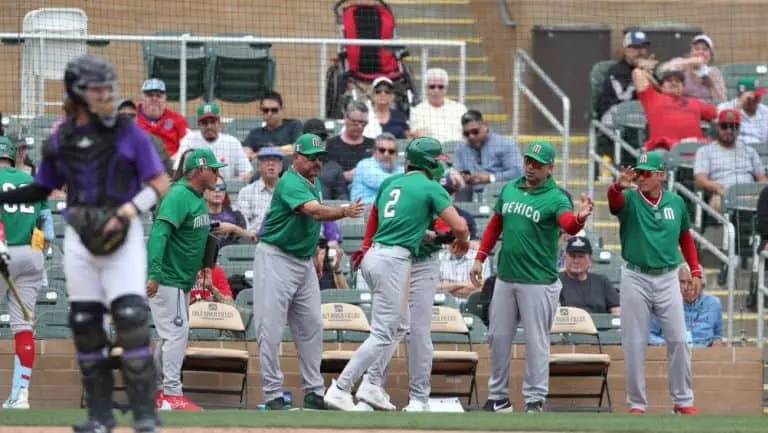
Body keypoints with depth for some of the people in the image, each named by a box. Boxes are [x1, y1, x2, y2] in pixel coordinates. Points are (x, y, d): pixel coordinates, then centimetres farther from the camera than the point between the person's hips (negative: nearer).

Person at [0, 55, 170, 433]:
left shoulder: (129, 134, -1)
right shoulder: (61, 141, 7)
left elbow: (160, 184, -2)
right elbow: (42, 189, 15)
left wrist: (130, 209, -17)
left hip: (121, 234, -4)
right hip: (79, 235, 4)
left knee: (131, 316, -14)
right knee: (84, 322, 3)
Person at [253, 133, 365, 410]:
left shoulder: (315, 184, 10)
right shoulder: (290, 183, -19)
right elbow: (315, 211, -35)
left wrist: (314, 256, 21)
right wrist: (344, 212, -49)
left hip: (304, 262, 9)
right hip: (276, 259, -9)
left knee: (311, 326, 9)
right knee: (271, 329, -6)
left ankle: (314, 392, 15)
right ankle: (273, 394, -4)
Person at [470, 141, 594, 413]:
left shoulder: (555, 198, -10)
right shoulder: (510, 190, 9)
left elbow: (569, 226, -30)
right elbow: (494, 226, 19)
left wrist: (580, 218, -52)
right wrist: (480, 258, 12)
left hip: (538, 282, -6)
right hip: (505, 278, 6)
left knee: (536, 340, -3)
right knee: (498, 337, 11)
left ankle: (535, 399, 3)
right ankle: (498, 397, 22)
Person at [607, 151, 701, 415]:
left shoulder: (676, 203, 6)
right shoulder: (629, 200, -4)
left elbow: (686, 238, 16)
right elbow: (614, 200, -27)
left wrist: (695, 272, 8)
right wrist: (618, 186, -50)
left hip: (668, 279, 2)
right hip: (635, 279, -2)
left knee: (678, 340, 2)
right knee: (634, 344, 1)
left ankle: (683, 401, 11)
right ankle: (636, 403, 8)